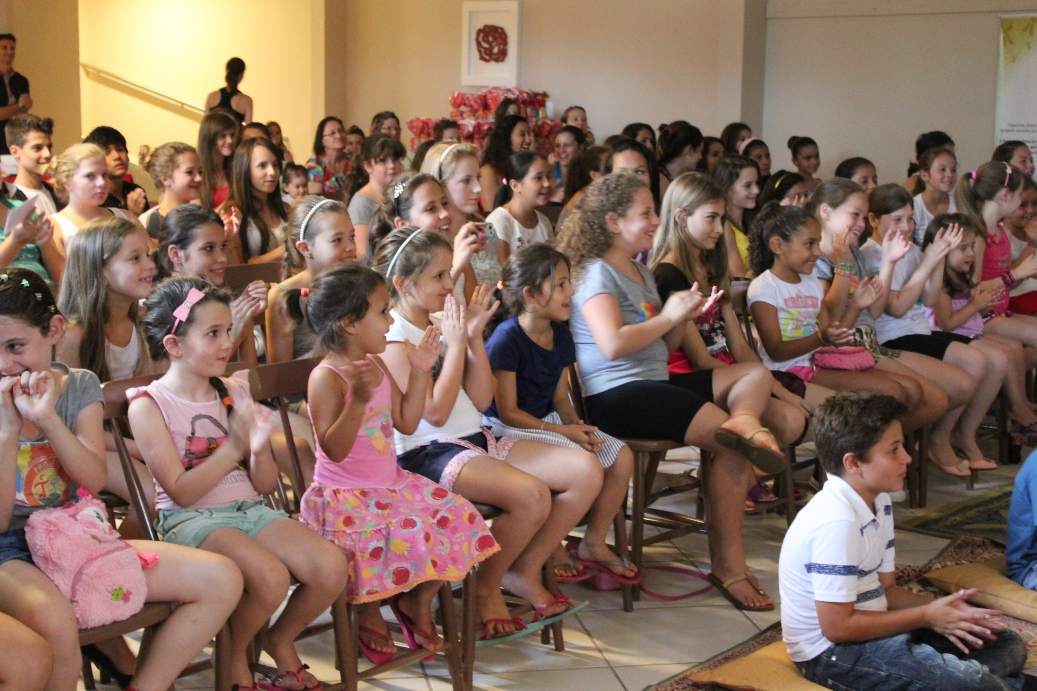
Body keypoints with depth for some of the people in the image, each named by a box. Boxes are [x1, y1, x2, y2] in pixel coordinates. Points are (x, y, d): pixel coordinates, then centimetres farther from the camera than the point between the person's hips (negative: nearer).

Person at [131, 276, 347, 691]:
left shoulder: (234, 393, 10)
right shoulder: (149, 405, -6)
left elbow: (266, 484, 9)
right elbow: (181, 491, -13)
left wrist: (260, 448, -12)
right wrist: (234, 446, -23)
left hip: (250, 509, 6)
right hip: (190, 520, -5)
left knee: (331, 567, -18)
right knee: (271, 576, -32)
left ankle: (281, 641, 12)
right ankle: (235, 657, 0)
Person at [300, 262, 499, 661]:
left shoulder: (376, 366, 10)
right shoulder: (327, 378, -17)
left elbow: (406, 423, 13)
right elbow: (334, 450, -24)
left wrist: (420, 372, 6)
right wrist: (358, 400, -36)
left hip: (392, 484, 9)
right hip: (345, 495, -9)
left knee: (458, 518, -3)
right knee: (400, 536, -32)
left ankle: (418, 600, 16)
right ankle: (368, 615, -3)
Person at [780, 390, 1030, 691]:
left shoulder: (879, 503, 6)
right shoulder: (836, 522, -25)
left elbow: (885, 589, 12)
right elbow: (837, 627, -24)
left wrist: (941, 609, -7)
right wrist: (926, 616, -15)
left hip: (871, 629, 10)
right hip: (831, 654, -10)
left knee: (1008, 646, 8)